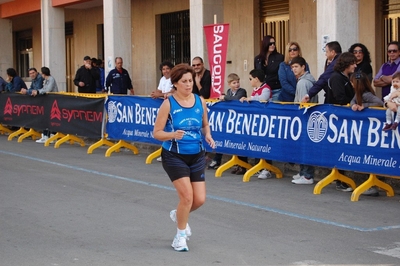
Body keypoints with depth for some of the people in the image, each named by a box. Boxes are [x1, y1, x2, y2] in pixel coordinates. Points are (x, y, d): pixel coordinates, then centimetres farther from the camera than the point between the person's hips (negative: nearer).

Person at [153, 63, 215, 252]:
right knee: (187, 196, -13)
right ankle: (180, 236, 9)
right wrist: (172, 134, -29)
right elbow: (157, 133, -10)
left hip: (197, 156, 4)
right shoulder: (168, 104, -12)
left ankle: (178, 215, 36)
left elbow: (205, 125, 14)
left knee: (199, 200, 2)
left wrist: (208, 136, -7)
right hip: (174, 157, -4)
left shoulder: (200, 101, -1)